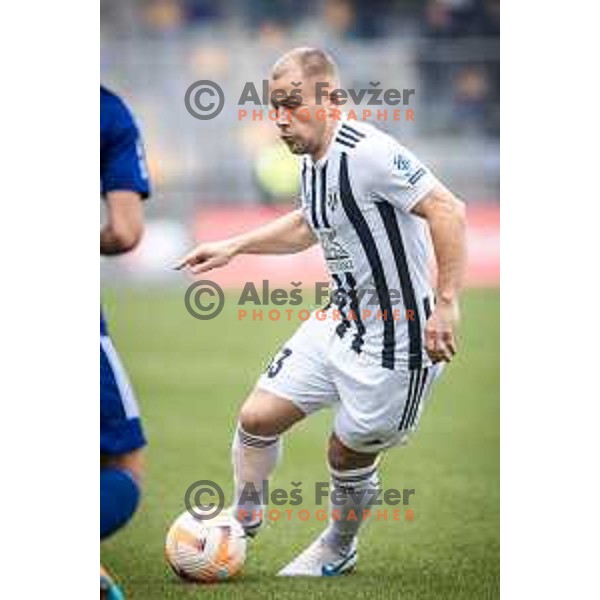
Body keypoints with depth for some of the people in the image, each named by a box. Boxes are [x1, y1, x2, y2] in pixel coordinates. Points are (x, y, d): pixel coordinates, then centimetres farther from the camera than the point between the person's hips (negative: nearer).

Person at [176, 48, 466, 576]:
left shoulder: (368, 152, -24)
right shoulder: (313, 161, 5)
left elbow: (447, 211, -28)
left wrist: (446, 304, -32)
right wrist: (234, 247, 21)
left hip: (399, 337, -8)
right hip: (340, 323, 8)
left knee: (349, 454, 7)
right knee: (258, 418, 4)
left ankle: (339, 550, 35)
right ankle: (245, 516, 29)